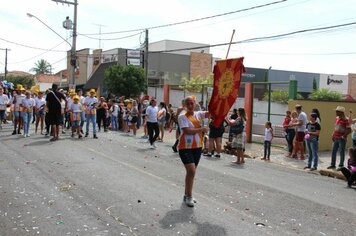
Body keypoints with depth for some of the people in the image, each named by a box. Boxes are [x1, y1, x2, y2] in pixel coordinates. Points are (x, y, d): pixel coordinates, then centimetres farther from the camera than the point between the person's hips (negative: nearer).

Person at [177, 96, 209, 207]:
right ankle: (189, 196, 1)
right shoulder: (182, 117, -9)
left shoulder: (198, 114, 7)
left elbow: (210, 113, -7)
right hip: (185, 148, -6)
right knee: (191, 171, -15)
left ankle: (186, 195, 27)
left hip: (197, 147, 6)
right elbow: (187, 131, -20)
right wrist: (201, 129, -15)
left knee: (191, 172, 13)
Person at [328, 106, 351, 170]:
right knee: (333, 152, 12)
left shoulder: (346, 120, -15)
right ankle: (333, 164, 23)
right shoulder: (337, 118, 9)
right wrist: (333, 135, 11)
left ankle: (341, 166, 9)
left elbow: (349, 130, -18)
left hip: (342, 139, -8)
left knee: (341, 152, 0)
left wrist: (343, 136, -16)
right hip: (336, 138, 8)